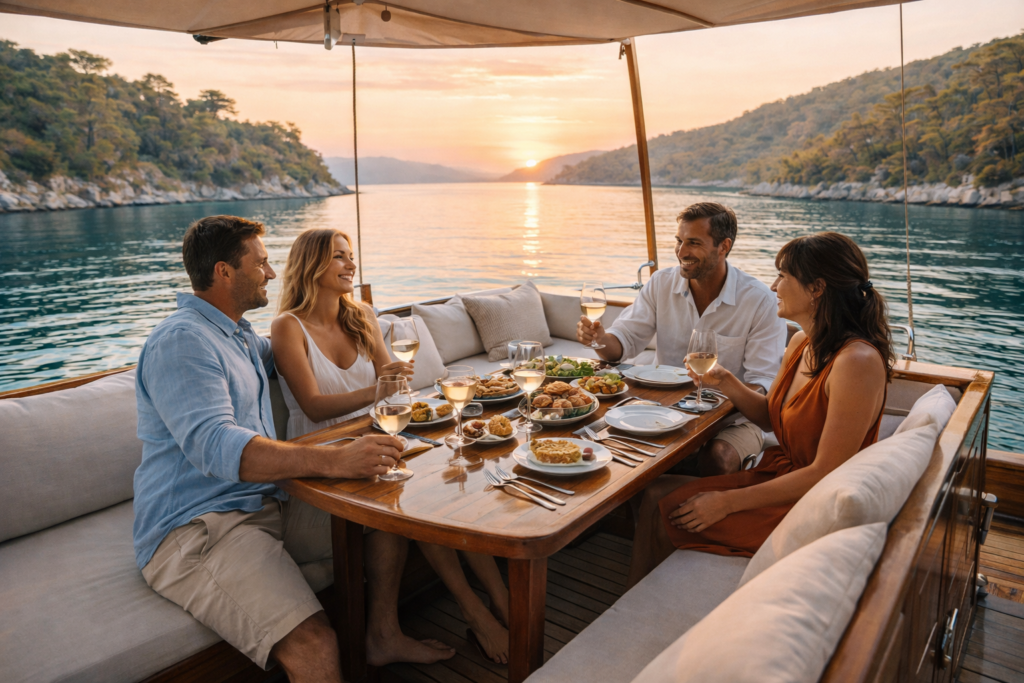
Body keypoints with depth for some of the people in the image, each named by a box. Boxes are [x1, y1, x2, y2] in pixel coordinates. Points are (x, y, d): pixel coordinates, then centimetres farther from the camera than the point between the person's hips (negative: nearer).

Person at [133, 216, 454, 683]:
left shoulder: (239, 334, 16)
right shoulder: (181, 342, -17)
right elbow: (215, 446, -31)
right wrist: (333, 460, -42)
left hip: (265, 504, 10)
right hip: (195, 529, -10)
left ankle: (384, 635, 22)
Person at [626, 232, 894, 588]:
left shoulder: (857, 362, -26)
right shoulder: (800, 343, 2)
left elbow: (825, 474, -25)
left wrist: (728, 502, -21)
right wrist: (726, 382, -3)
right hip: (781, 474, 8)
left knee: (664, 509, -7)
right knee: (656, 492, 0)